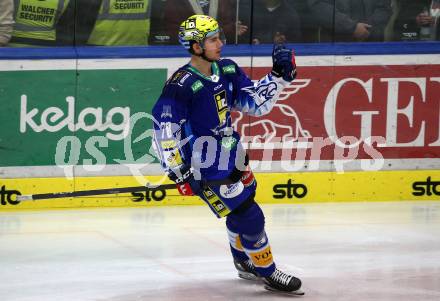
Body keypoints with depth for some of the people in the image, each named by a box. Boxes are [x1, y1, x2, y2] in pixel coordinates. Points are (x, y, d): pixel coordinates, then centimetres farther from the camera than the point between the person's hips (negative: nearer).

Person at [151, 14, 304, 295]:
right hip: (207, 170, -8)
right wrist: (179, 172, -23)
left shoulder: (227, 70, 1)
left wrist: (280, 76, -6)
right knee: (250, 218, -5)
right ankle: (268, 272, 14)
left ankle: (245, 263, 48)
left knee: (241, 213, 25)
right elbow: (164, 128, -22)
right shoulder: (181, 85, -23)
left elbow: (257, 103, 7)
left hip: (232, 159, 8)